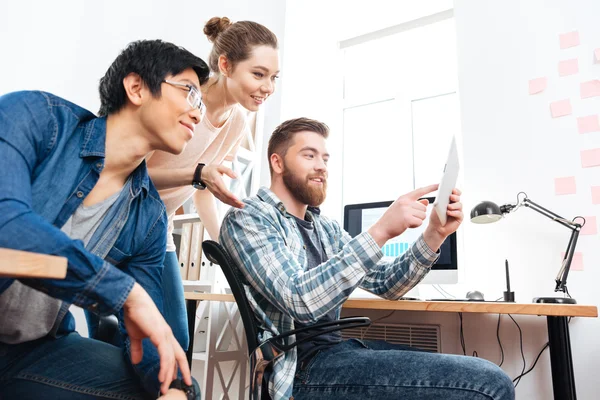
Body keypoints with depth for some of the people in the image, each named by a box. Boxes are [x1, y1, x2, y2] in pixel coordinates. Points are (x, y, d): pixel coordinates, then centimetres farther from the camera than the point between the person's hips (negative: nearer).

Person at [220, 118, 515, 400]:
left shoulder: (325, 228, 15)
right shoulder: (246, 219, -8)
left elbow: (386, 284, 11)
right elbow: (299, 300, -24)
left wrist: (434, 235, -4)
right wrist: (380, 231, -27)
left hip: (338, 347, 8)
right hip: (305, 365, -8)